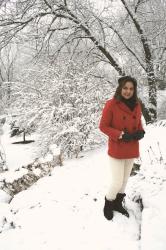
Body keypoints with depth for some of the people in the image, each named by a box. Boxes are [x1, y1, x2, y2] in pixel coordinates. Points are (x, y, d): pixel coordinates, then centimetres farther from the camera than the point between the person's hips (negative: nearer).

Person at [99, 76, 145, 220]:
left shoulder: (137, 105, 2)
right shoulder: (111, 104, -15)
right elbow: (103, 126, -12)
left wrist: (141, 132, -9)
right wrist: (121, 135, -22)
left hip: (132, 150, 6)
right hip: (116, 150, -5)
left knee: (125, 180, 18)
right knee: (117, 183, -2)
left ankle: (118, 204, 41)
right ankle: (108, 204, 28)